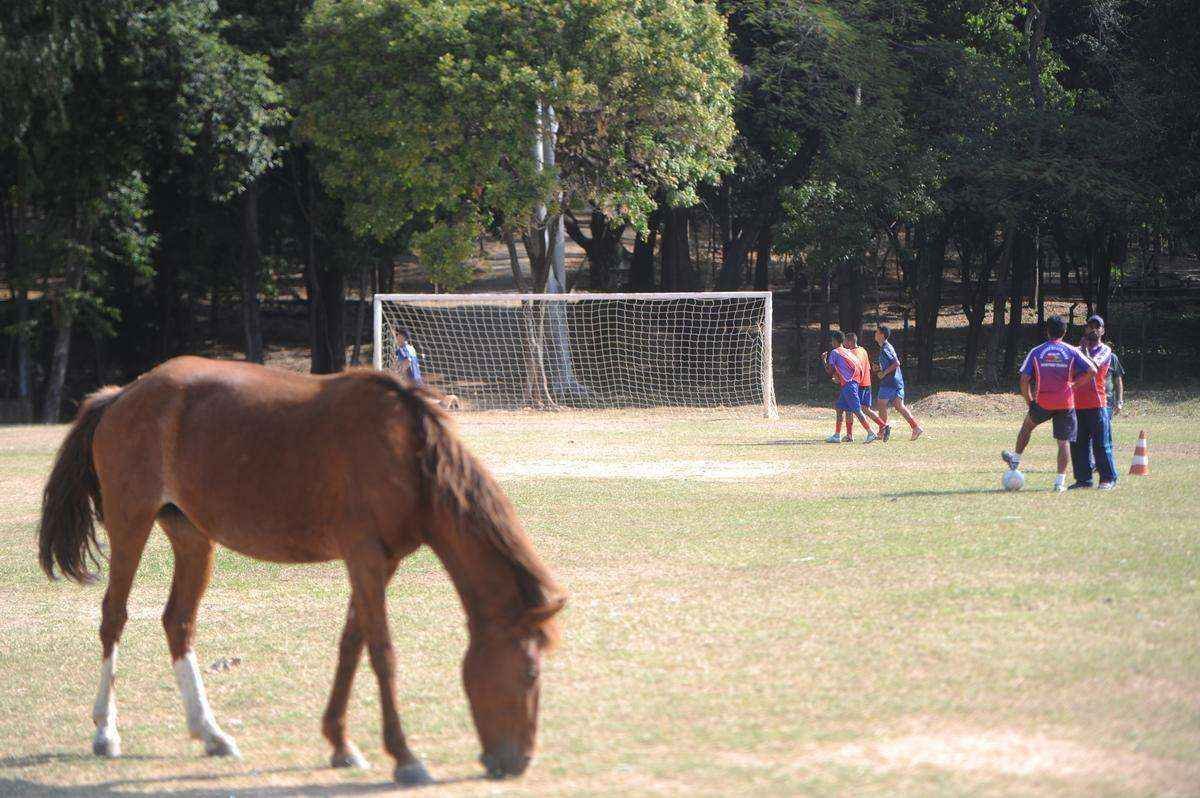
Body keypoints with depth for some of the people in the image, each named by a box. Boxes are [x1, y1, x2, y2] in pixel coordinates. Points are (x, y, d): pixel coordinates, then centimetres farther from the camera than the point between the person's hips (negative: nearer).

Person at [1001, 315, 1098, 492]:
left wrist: (1029, 402, 10)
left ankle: (1016, 457, 38)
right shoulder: (1072, 352, 2)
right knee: (1064, 441, 5)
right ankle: (1060, 481, 1)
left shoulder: (1036, 352, 2)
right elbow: (1092, 371, -5)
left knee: (1027, 424, 29)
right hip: (1066, 403, 0)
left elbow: (1024, 380, -2)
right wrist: (1076, 383, 9)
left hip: (1043, 403, 0)